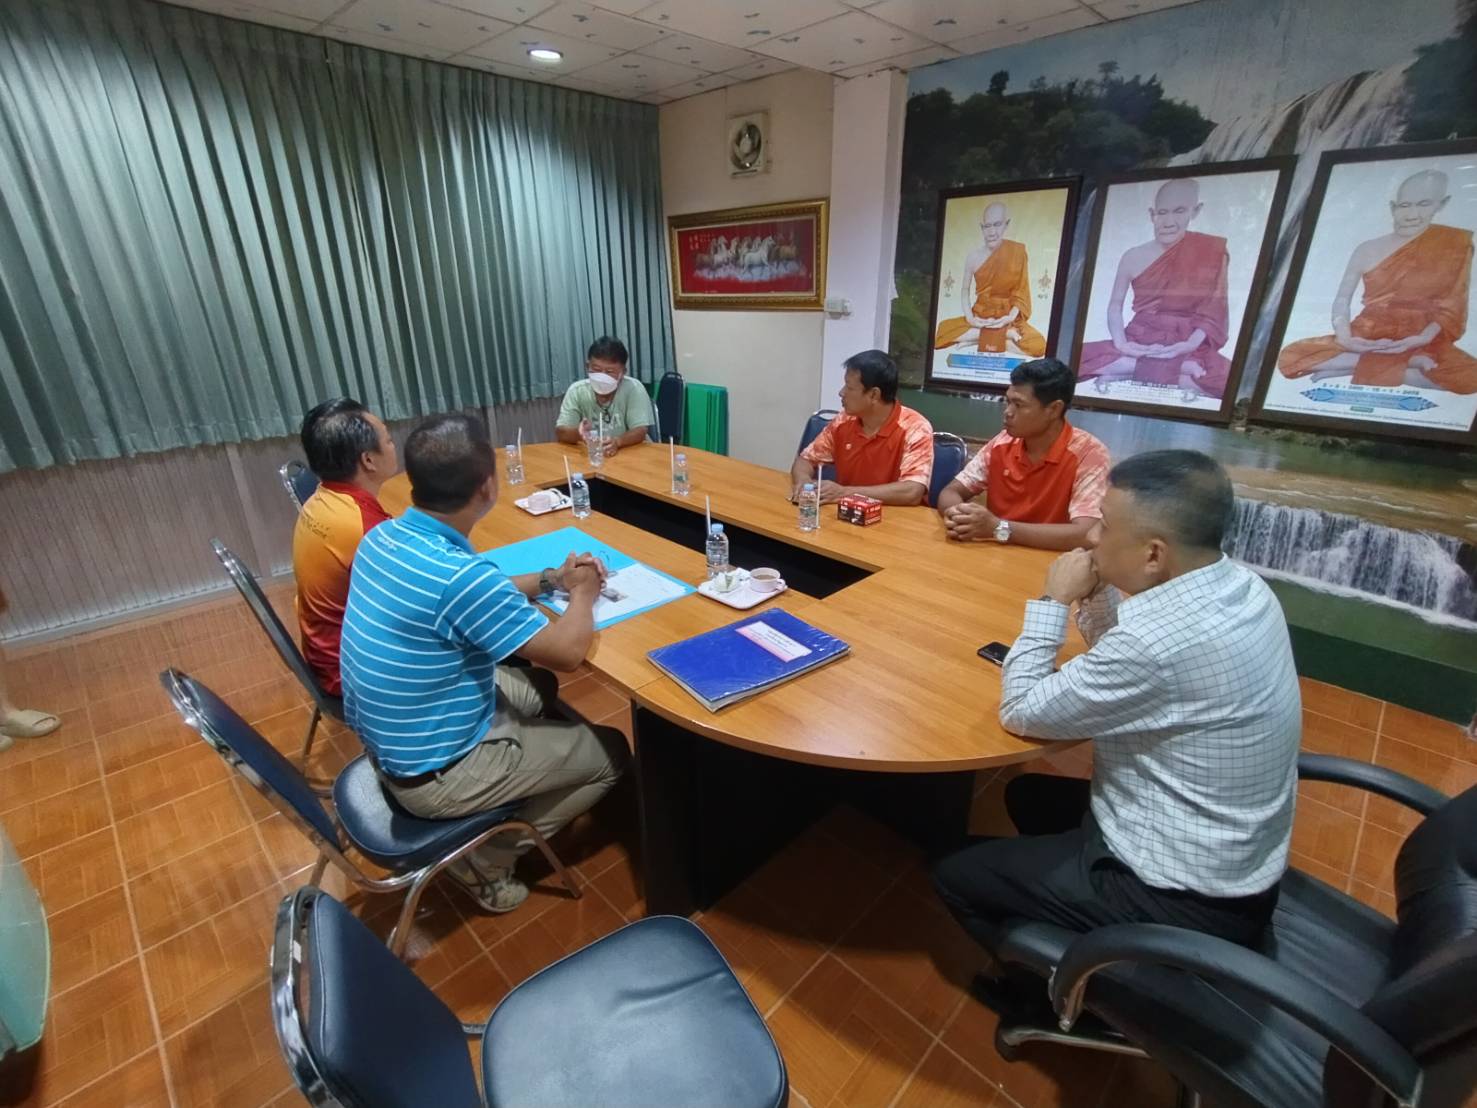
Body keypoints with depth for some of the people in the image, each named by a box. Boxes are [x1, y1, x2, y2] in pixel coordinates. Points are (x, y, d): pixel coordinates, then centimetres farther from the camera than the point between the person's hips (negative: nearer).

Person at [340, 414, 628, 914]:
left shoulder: (384, 537, -6)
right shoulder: (459, 574, -34)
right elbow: (567, 651, -24)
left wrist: (549, 579, 5)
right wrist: (583, 594, -5)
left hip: (387, 740, 8)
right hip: (434, 773, -8)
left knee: (539, 687, 24)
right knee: (611, 751, 4)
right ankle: (488, 859, 12)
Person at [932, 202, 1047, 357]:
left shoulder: (1018, 252, -4)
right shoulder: (973, 256, -1)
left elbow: (1021, 292, -2)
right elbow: (965, 290, 5)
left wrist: (1010, 318, -19)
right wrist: (970, 318, -12)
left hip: (1006, 318, -2)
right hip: (979, 317, 3)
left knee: (1038, 345, -30)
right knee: (942, 332, -27)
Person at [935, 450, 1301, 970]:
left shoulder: (1162, 638, -36)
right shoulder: (1240, 585, -6)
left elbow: (1021, 711, -22)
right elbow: (1125, 667, 9)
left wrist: (1054, 601, -16)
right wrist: (1096, 594, -7)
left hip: (1186, 897, -8)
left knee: (956, 876, 3)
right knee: (1028, 794, 24)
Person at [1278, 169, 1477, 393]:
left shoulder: (1456, 244, 7)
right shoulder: (1368, 250, 7)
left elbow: (1452, 306, 4)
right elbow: (1342, 299, 3)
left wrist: (1423, 339, -15)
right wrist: (1344, 337, -18)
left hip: (1417, 343, -1)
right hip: (1366, 339, 1)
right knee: (1289, 358, -27)